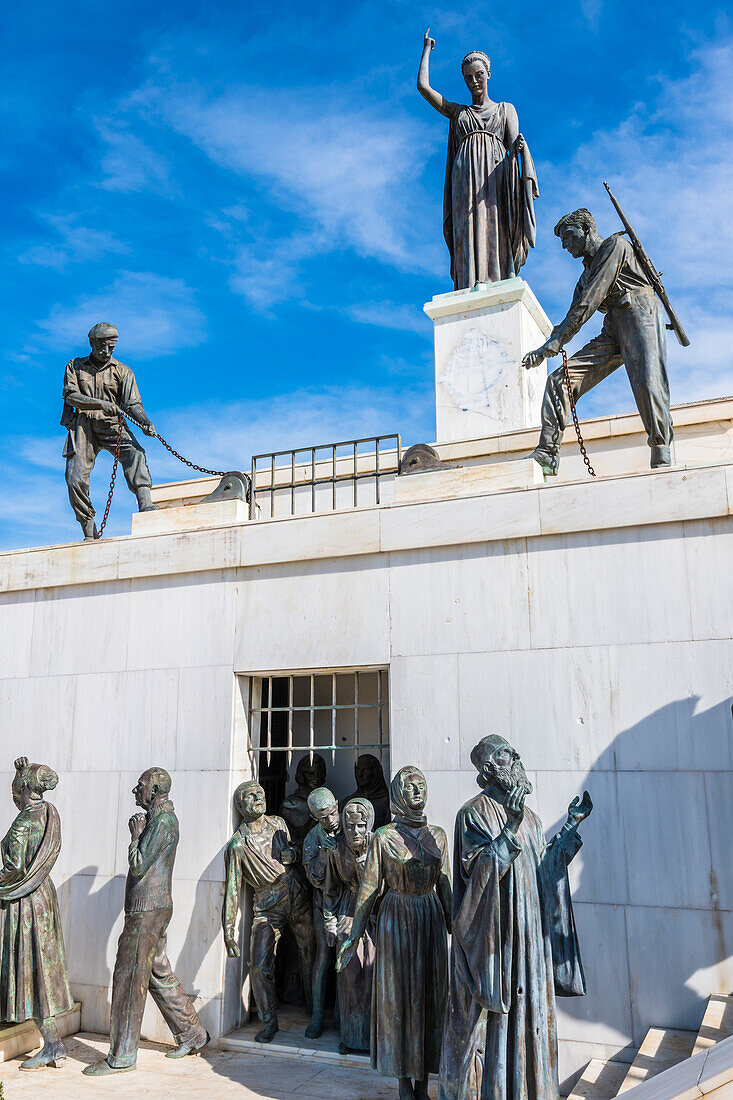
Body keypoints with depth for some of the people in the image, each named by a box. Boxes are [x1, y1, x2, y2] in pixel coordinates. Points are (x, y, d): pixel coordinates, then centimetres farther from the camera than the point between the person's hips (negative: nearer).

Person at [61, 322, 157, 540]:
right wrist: (101, 403, -17)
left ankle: (146, 506, -46)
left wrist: (145, 421, -22)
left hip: (111, 424, -1)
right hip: (83, 425, 1)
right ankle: (89, 533, -5)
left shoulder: (123, 371, 12)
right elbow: (71, 396, -2)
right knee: (75, 478, -13)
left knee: (134, 454, -32)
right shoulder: (75, 367, 14)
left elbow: (133, 403, 0)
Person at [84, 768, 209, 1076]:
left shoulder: (162, 822, -17)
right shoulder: (161, 818, 15)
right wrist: (138, 833, 9)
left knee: (128, 980, -3)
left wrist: (135, 834, -8)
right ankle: (192, 1034, 26)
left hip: (148, 911, -10)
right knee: (159, 975, 16)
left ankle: (121, 1056, 5)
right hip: (151, 908, 10)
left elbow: (138, 866, -19)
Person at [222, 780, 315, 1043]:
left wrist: (291, 853, -6)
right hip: (267, 908, -2)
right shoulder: (237, 845, -7)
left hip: (298, 898, 3)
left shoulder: (278, 824, 4)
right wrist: (228, 931, -11)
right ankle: (269, 1022, 13)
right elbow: (232, 889, -7)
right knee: (260, 967, -8)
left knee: (312, 959, 6)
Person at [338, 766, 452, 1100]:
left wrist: (453, 928, 11)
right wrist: (353, 936, -2)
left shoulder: (437, 835, 5)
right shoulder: (383, 837, -5)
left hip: (431, 919, 3)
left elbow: (445, 886, 10)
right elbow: (369, 888, -3)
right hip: (396, 919, -3)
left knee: (430, 994, 7)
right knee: (398, 997, 4)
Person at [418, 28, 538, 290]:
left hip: (496, 176, -1)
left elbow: (513, 145, 7)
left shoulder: (505, 109, 24)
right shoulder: (457, 112, 27)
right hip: (466, 178, 1)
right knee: (469, 237, -19)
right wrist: (427, 49, 28)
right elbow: (423, 86, 17)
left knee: (497, 234, -19)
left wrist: (519, 146, -17)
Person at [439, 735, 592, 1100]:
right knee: (488, 1017, 2)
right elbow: (479, 870, -20)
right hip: (490, 931, -7)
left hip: (527, 934, 7)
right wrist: (511, 828, -29)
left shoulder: (529, 819, 10)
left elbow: (543, 870, 11)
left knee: (525, 1013, 13)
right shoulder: (474, 813, -12)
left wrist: (570, 826, 8)